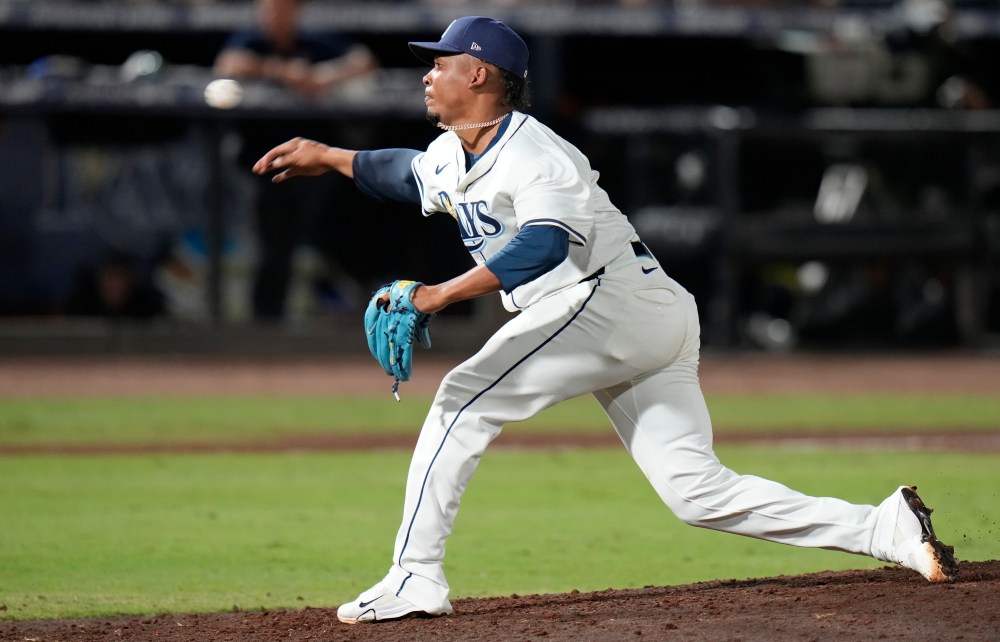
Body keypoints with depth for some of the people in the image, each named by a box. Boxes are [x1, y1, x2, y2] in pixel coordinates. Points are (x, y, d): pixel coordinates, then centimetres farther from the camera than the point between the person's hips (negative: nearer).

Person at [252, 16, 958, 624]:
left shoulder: (533, 154, -12)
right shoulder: (452, 156, 18)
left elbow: (547, 242, -32)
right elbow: (406, 173, 43)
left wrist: (446, 292, -38)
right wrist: (328, 157, 35)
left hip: (614, 297, -9)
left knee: (466, 397, -11)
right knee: (697, 490, 0)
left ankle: (415, 578, -12)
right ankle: (887, 529, -5)